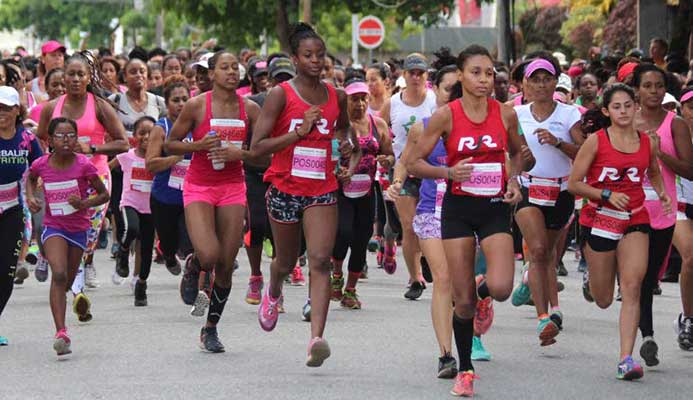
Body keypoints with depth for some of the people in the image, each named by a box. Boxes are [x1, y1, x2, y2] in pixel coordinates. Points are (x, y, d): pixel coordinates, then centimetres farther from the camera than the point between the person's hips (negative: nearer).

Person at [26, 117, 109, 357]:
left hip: (78, 229, 1)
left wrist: (85, 204, -22)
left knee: (67, 282, 14)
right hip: (53, 227, -1)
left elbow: (104, 194, -4)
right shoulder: (41, 165, -9)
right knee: (59, 275, -23)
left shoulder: (83, 165, -14)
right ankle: (61, 333, -31)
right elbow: (31, 178, 17)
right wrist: (30, 197, -1)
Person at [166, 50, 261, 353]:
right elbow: (170, 145, 0)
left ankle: (211, 328, 19)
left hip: (232, 188, 3)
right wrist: (200, 145, -16)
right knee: (208, 255, -23)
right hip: (198, 188, -3)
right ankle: (192, 269, 16)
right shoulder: (197, 106, -6)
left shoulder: (250, 109, 2)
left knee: (226, 265, 2)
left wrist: (239, 153, -13)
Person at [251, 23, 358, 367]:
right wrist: (299, 132, -20)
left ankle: (316, 339, -24)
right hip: (284, 188, -1)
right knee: (286, 262, 15)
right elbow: (257, 147, -12)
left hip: (323, 190, 1)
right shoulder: (280, 95, -7)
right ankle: (273, 292, 53)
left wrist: (352, 159, 9)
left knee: (320, 261, -15)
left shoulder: (337, 97, 5)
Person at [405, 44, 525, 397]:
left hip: (495, 207, 1)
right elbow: (413, 163, -3)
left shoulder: (506, 114, -1)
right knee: (462, 300, 0)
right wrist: (449, 172, -18)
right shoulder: (446, 116, -7)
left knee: (501, 288, -18)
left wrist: (514, 181, -1)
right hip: (458, 208, -1)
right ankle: (465, 371, 18)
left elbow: (517, 153, 18)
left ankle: (481, 290, 21)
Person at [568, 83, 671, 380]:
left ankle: (626, 359, -17)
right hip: (599, 219, -2)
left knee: (632, 288, -15)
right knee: (603, 301, 8)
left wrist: (662, 194, 4)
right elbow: (573, 184, -6)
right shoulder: (596, 141, -7)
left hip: (635, 221, 2)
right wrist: (607, 194, -18)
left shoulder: (648, 142, 3)